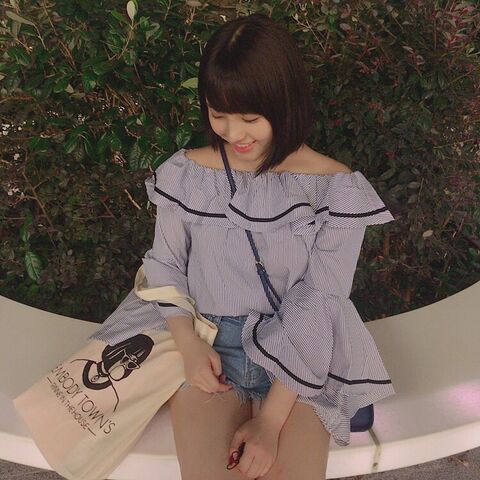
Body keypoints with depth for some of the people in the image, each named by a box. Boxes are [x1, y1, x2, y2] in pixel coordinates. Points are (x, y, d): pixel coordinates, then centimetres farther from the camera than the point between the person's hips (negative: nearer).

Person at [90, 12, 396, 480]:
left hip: (298, 360, 0)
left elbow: (318, 306, -11)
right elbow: (165, 265, 7)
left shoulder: (336, 189, -9)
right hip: (206, 344, 1)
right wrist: (189, 344, -11)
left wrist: (271, 418, -16)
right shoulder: (185, 174, -2)